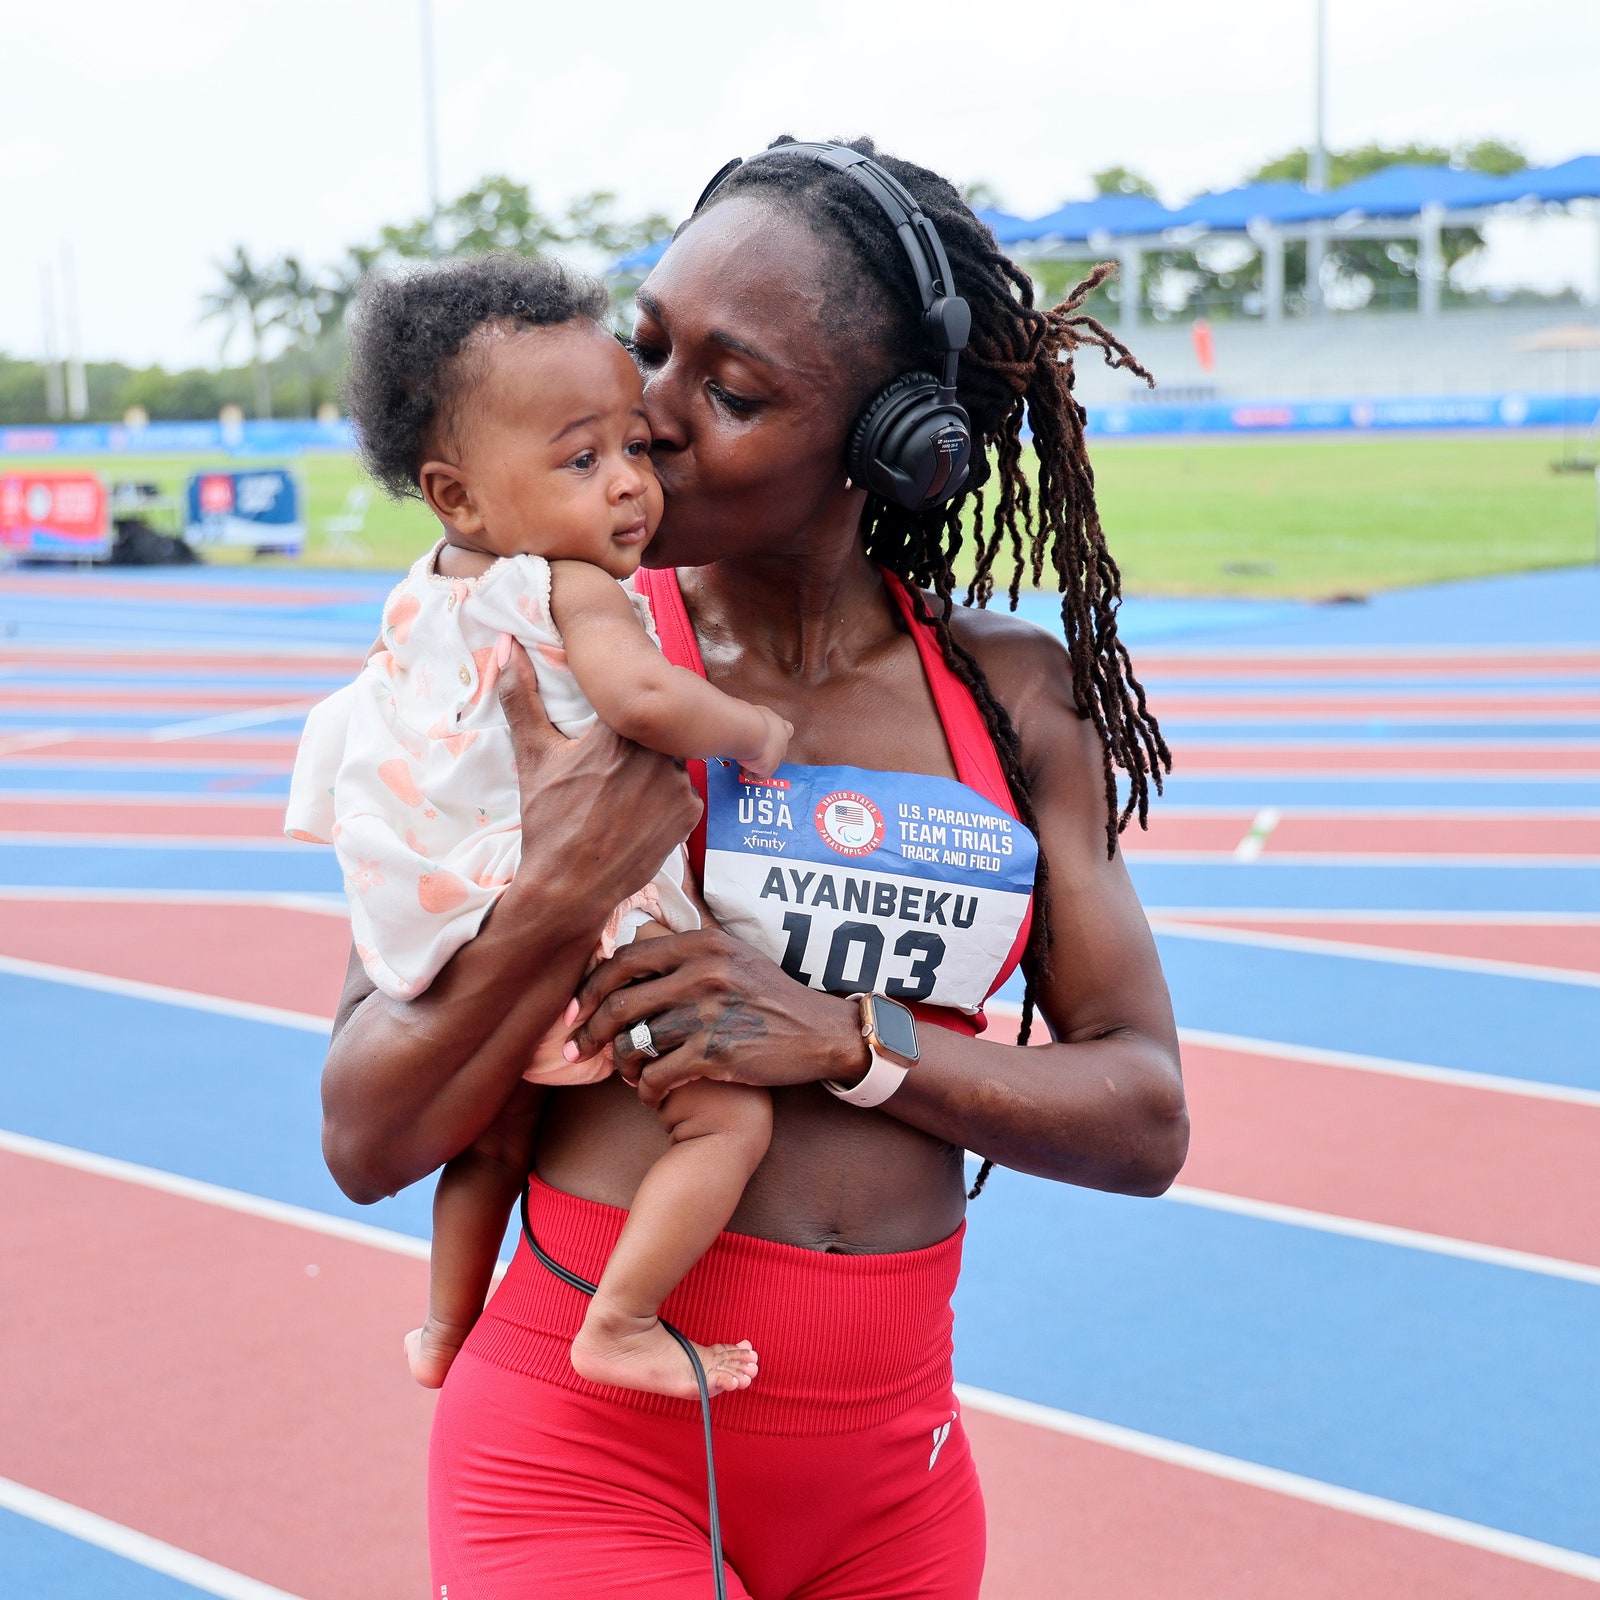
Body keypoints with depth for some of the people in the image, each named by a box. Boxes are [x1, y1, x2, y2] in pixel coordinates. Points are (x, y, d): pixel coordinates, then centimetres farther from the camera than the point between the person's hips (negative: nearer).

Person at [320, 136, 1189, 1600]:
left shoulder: (1013, 693, -1)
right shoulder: (547, 669, -8)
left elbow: (1145, 1120, -2)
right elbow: (368, 1138, -8)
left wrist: (841, 1040, -16)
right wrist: (558, 898, -24)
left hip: (891, 1469, 3)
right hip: (587, 1461, -3)